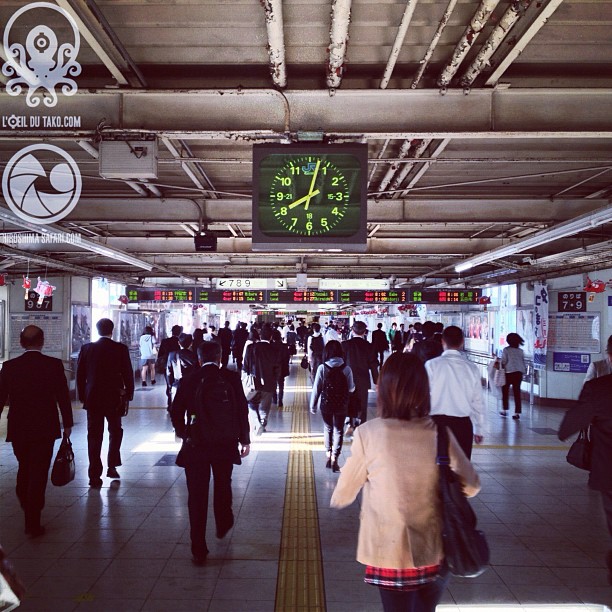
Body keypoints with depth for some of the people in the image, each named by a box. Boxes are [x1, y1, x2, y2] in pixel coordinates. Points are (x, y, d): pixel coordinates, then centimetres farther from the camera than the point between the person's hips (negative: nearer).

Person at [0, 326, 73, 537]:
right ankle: (33, 523, 4)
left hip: (18, 430, 3)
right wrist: (67, 424, 6)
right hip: (45, 429, -3)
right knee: (38, 474, 3)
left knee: (24, 469, 23)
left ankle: (27, 508, 39)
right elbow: (63, 397, -6)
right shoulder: (54, 365, -9)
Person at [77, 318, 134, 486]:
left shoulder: (87, 348, -1)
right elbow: (128, 373, -5)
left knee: (94, 436, 6)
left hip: (93, 398, 1)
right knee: (115, 431, 19)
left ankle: (95, 476, 5)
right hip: (114, 398, -1)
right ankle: (112, 466, 14)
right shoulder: (120, 349, -7)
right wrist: (129, 394, 7)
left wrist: (83, 396, 13)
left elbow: (80, 375, 4)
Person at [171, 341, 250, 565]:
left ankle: (199, 550, 6)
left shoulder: (188, 381, -5)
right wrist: (244, 439, 7)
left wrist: (184, 434, 17)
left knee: (197, 496, 5)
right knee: (223, 487, 25)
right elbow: (242, 410, -4)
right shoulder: (232, 378, -5)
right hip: (225, 445, 2)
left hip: (196, 446, -1)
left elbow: (176, 412, 0)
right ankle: (223, 525, 48)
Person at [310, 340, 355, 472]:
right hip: (341, 405, 0)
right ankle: (334, 459, 3)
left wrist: (313, 405, 3)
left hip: (326, 404, 1)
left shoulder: (322, 368, -12)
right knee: (338, 430, 10)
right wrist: (354, 386, 18)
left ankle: (328, 456, 21)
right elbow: (351, 389, -5)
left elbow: (316, 388, -8)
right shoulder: (346, 369, -12)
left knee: (328, 429, 19)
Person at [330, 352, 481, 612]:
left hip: (392, 553, -2)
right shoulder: (439, 432, -10)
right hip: (435, 552, 3)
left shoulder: (368, 433, -17)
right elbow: (471, 486, -1)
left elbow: (341, 498, -8)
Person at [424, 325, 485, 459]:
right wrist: (478, 430, 16)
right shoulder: (472, 368, 0)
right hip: (463, 423, 2)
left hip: (437, 421, -1)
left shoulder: (432, 365, -6)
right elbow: (478, 402, 4)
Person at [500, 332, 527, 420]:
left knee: (505, 391, 14)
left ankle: (505, 410, 17)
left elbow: (503, 361, -8)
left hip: (508, 373, -4)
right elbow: (523, 363, 9)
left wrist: (501, 368, 7)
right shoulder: (520, 351, 7)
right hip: (519, 373, 4)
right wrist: (524, 371, 19)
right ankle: (517, 412, 3)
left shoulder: (506, 350, -6)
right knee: (517, 392, 5)